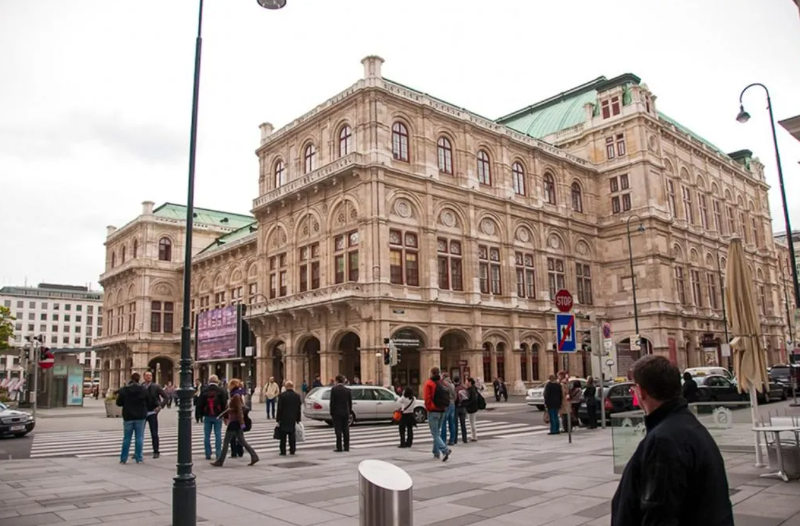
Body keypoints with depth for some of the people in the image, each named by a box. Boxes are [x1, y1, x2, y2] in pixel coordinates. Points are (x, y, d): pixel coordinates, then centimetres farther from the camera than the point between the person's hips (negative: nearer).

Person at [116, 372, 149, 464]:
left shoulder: (123, 390, -6)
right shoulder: (143, 390, -5)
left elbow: (119, 403, -3)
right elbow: (148, 403, 2)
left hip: (128, 416, 0)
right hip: (140, 416, 0)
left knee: (126, 438, 9)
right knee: (139, 437, 4)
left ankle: (123, 459, 12)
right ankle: (138, 458, 5)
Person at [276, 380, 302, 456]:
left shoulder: (282, 395, -10)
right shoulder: (297, 396, 0)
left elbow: (279, 408, -8)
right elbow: (299, 409, 4)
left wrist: (278, 419, -3)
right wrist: (298, 419, 11)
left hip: (284, 419, -3)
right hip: (293, 419, 3)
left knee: (283, 436, 3)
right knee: (292, 436, 10)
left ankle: (283, 451, 3)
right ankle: (292, 450, 11)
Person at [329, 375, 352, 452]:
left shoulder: (334, 390, -7)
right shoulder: (348, 390, 3)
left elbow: (332, 402, -8)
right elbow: (350, 403, 5)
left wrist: (331, 413, -1)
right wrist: (349, 413, 13)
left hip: (337, 413, -3)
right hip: (346, 413, 4)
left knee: (338, 431, -2)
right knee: (346, 430, 7)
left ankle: (339, 448, -2)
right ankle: (346, 447, 9)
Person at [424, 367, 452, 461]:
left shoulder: (429, 384, -9)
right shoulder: (442, 384, 9)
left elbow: (427, 398, -14)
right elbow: (447, 399, 9)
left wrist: (428, 408, -3)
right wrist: (444, 407, 14)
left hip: (433, 411, -6)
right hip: (442, 411, 6)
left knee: (435, 434, -6)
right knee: (437, 432, 18)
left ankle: (445, 450, -23)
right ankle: (436, 453, 22)